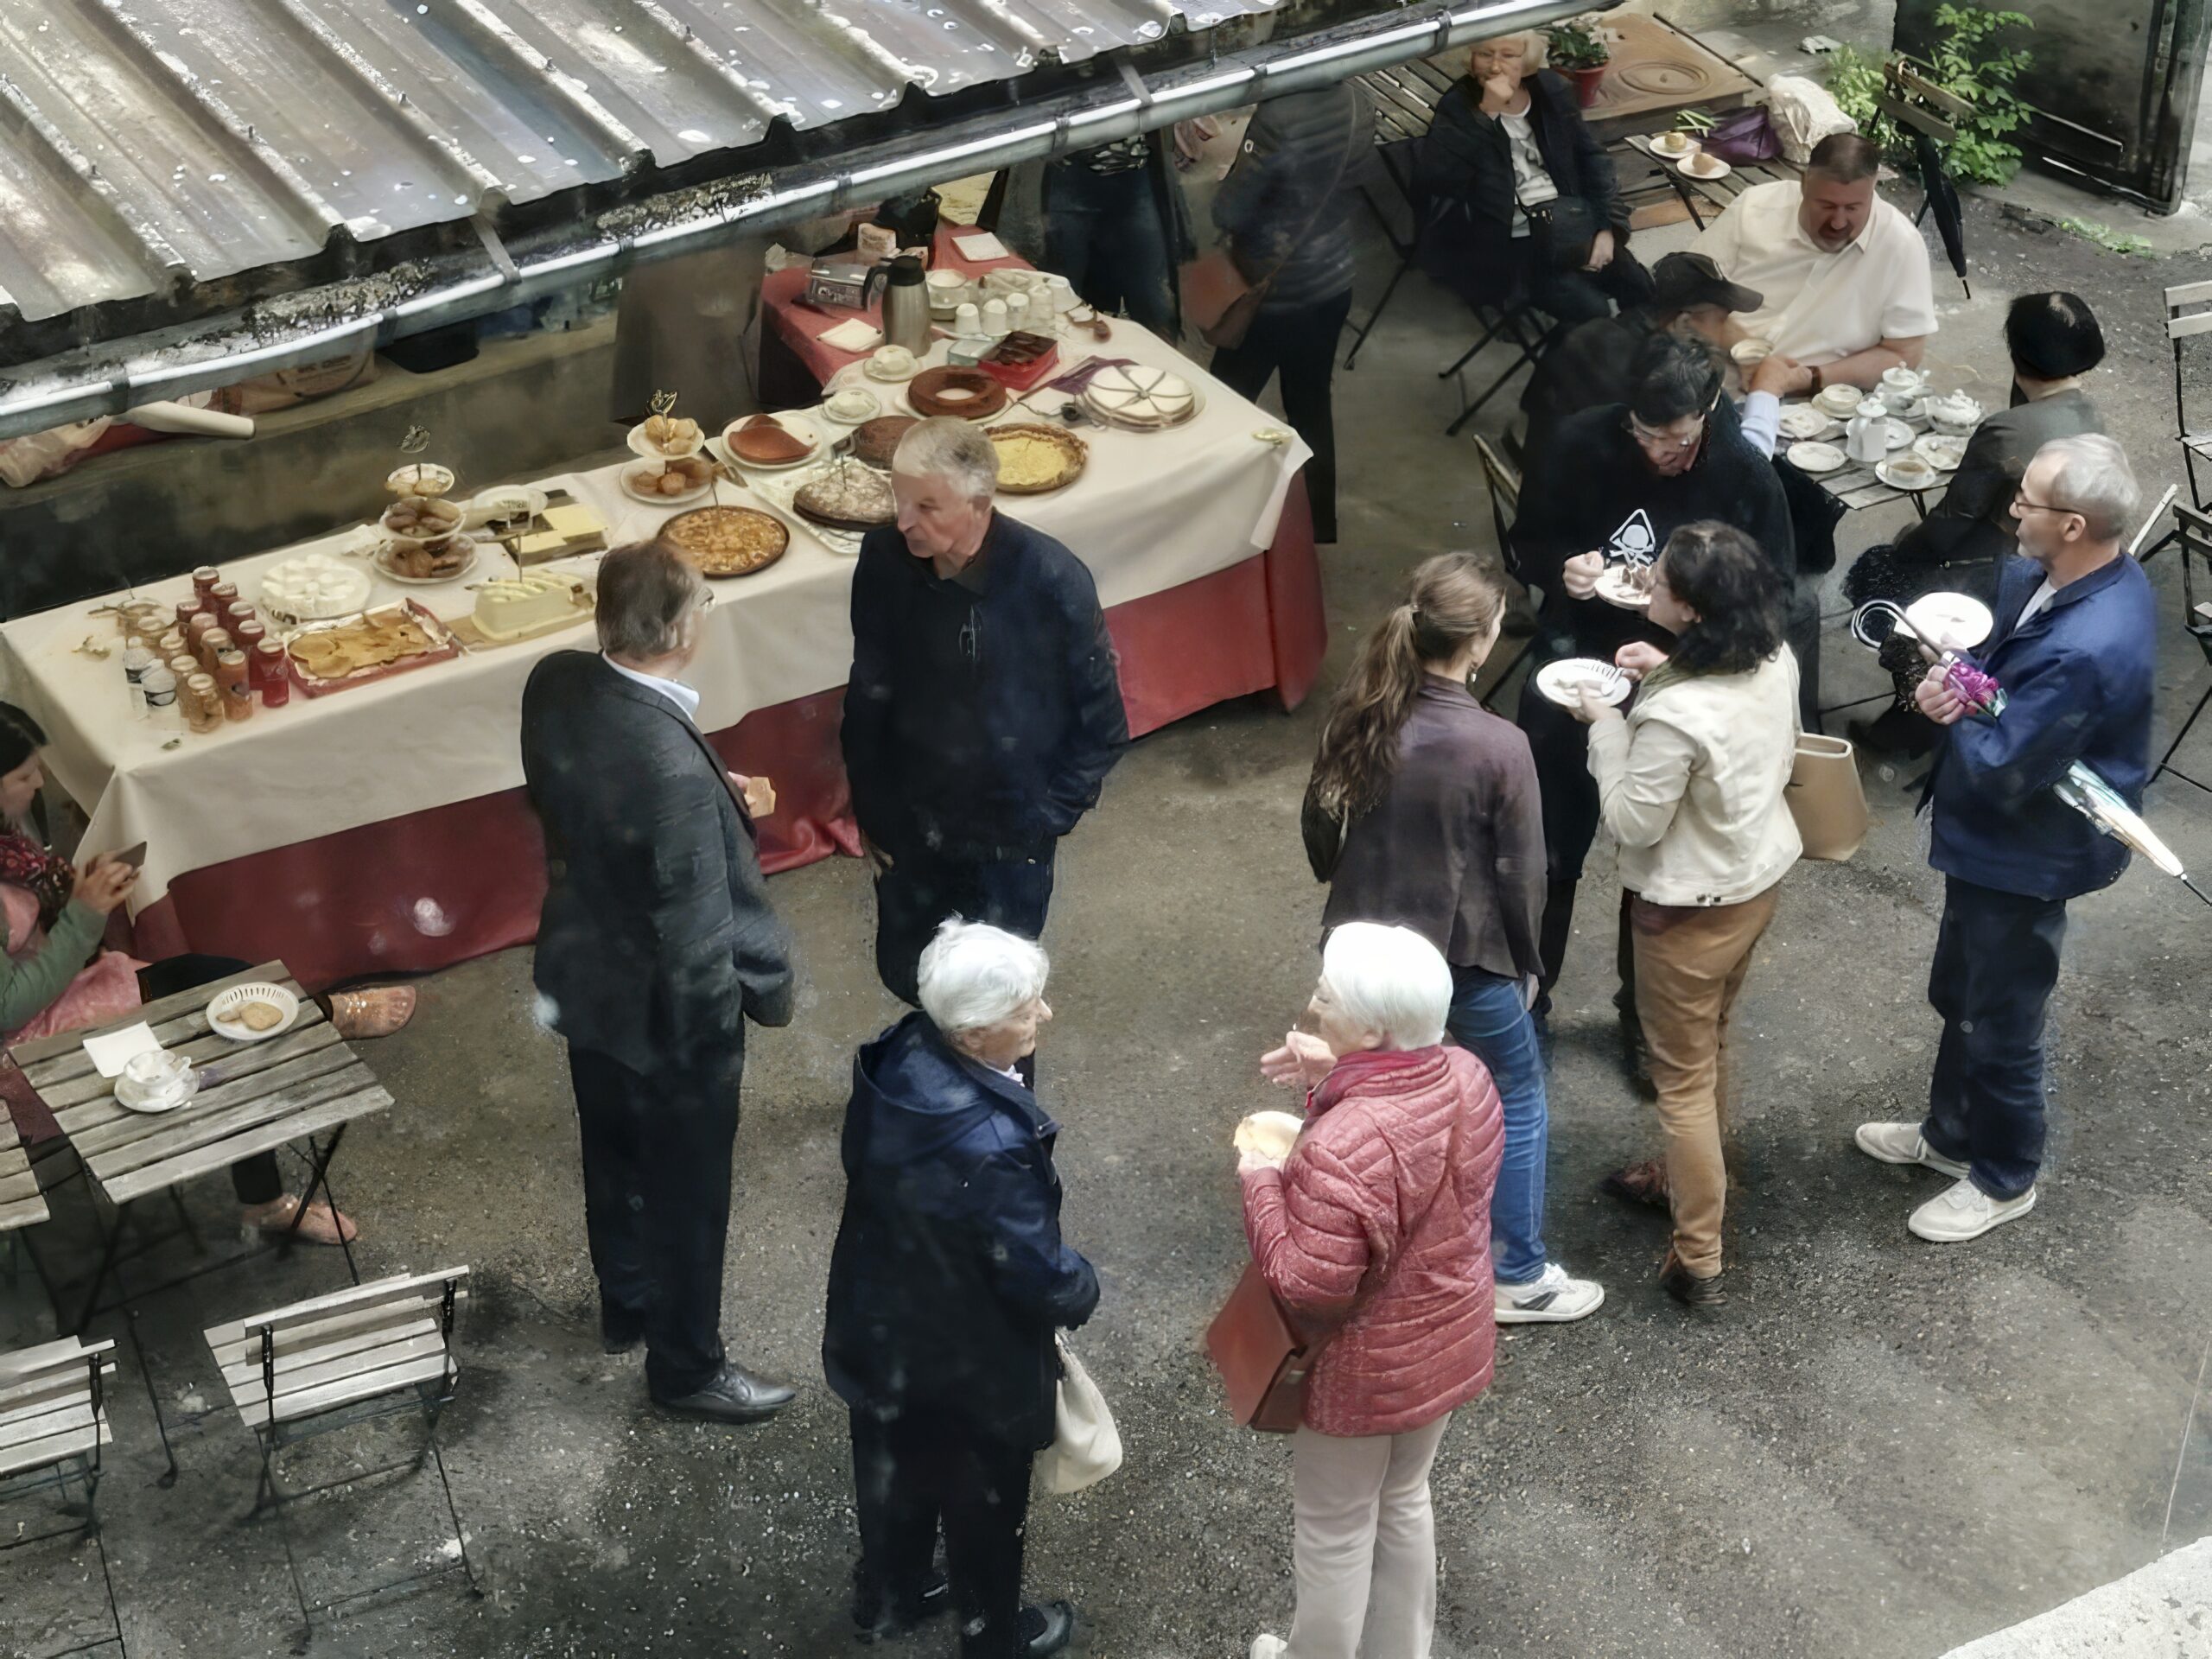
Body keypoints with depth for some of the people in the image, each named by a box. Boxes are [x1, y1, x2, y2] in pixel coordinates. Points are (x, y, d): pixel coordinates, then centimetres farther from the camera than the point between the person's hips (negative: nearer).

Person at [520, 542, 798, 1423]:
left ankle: (626, 1306, 54)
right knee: (687, 1192, 17)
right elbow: (697, 936, -29)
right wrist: (767, 986, -10)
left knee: (614, 1154, 30)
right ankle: (687, 1366, 38)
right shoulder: (674, 768, -38)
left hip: (584, 975, 8)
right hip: (667, 1010, -8)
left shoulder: (555, 685, -15)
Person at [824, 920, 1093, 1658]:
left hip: (881, 1327, 7)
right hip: (967, 1364, -7)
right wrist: (1083, 1289, -5)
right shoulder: (991, 1149, -41)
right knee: (983, 1500, 22)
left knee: (896, 1468, 31)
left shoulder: (897, 1056, -18)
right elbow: (1041, 1280, -29)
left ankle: (887, 1597, 56)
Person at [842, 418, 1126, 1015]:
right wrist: (874, 812, 3)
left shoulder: (1052, 581, -25)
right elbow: (869, 696, -1)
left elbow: (1101, 724, -12)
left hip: (1009, 833, -3)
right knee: (905, 972, 19)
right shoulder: (884, 562, -16)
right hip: (911, 826, 3)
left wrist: (1049, 816, -11)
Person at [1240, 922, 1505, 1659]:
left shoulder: (1345, 1151, -38)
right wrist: (1335, 1077, -5)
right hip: (1446, 1343, 7)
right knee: (1405, 1501, 29)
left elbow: (1309, 1287, -31)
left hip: (1364, 1373, -7)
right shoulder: (1466, 1077, -13)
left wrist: (1262, 1183, -19)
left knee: (1335, 1533, 18)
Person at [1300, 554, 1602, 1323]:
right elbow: (1521, 875, -14)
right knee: (1517, 1101, 16)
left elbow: (1320, 827, 5)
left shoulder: (1357, 713, -10)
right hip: (1463, 954, -5)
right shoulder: (1498, 746, -25)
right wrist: (1526, 962, 3)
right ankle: (1518, 1277, 25)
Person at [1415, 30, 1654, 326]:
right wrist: (1487, 113, -26)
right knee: (1591, 312, -22)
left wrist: (1608, 227, -1)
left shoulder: (1549, 91, 5)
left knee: (1642, 292, -7)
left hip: (1572, 222, 5)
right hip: (1513, 240, -5)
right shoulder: (1458, 108, -7)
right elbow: (1434, 175, -24)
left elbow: (1591, 157, 11)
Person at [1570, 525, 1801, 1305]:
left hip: (1690, 910, -8)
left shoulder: (1676, 716, -35)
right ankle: (1691, 1175, 51)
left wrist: (1606, 725, -13)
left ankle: (1696, 1261, 21)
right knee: (1710, 1045, 29)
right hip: (1759, 880, 8)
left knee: (1682, 1074, 10)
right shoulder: (1775, 660, -11)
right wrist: (1671, 675, 0)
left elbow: (1632, 822, -23)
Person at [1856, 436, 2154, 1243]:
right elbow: (1996, 645, 7)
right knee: (1958, 995, 27)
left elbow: (2000, 770, -30)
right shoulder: (2065, 573, -9)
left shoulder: (2086, 650, -37)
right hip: (1990, 839, 9)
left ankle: (2004, 1179, 36)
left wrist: (1952, 712, -12)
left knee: (2000, 1025, 13)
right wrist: (1955, 678, -14)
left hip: (2024, 857, -9)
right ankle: (1950, 1132, 49)